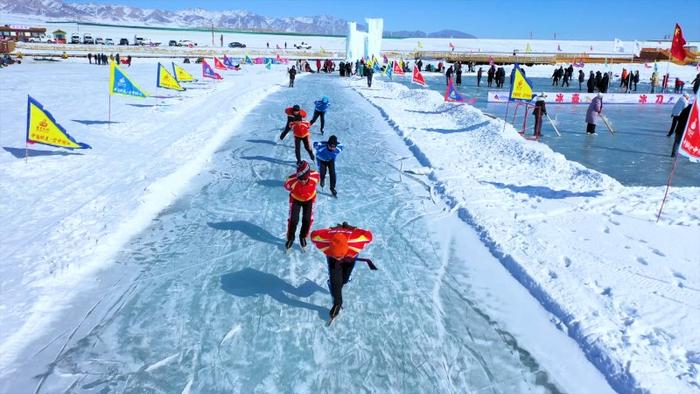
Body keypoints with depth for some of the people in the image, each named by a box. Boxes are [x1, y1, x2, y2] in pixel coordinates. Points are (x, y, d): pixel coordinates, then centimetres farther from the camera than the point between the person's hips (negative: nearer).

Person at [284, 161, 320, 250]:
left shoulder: (315, 176, -34)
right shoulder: (292, 180, -39)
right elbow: (287, 186, -13)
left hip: (309, 199, 2)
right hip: (296, 199, -2)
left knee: (307, 219, 4)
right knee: (293, 219, 0)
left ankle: (303, 236, 30)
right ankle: (290, 238, 25)